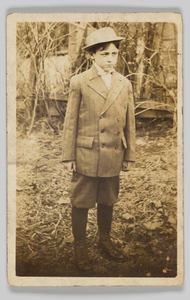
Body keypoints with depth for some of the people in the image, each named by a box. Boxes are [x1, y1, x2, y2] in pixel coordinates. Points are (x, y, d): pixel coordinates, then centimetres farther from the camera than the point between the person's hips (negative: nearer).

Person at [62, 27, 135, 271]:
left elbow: (129, 123, 9)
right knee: (81, 202, 6)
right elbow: (70, 122, -2)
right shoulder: (79, 82, -3)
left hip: (113, 157, 3)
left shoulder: (125, 84, 6)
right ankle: (80, 247, 23)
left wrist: (129, 154, 10)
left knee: (107, 201, 15)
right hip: (86, 155, -3)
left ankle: (105, 240, 36)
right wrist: (68, 156, -4)